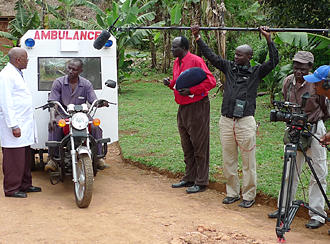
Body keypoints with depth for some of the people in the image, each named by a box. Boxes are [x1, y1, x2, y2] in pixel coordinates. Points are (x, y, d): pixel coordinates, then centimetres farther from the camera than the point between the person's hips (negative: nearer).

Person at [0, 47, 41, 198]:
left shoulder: (17, 74, 19)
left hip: (24, 125, 10)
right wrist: (14, 126, -22)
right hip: (15, 125, -10)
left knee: (25, 156, 15)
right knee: (14, 157, -4)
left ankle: (25, 184, 25)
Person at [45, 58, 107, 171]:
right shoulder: (58, 82, 1)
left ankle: (98, 157, -12)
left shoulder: (86, 84, 5)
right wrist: (52, 117, -25)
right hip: (62, 114, -1)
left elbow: (93, 101, -3)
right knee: (54, 126, -33)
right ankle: (52, 158, -28)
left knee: (95, 127, -24)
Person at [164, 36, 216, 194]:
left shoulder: (195, 61, -15)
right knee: (187, 147, 16)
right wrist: (171, 84, 2)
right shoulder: (176, 63, 12)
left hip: (197, 107, -9)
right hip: (183, 108, 9)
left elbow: (211, 81, -19)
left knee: (199, 146, -1)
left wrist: (190, 90, -24)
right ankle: (189, 178, 27)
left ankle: (201, 182, 6)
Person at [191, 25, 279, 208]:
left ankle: (249, 196, 12)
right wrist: (197, 38, 7)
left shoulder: (256, 72, 3)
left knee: (248, 162, 2)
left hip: (245, 122, -4)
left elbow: (273, 62, -9)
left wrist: (268, 39, -16)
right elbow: (211, 56, 12)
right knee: (228, 160, 11)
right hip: (226, 121, 4)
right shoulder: (229, 67, 12)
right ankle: (232, 193, 24)